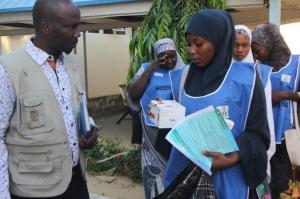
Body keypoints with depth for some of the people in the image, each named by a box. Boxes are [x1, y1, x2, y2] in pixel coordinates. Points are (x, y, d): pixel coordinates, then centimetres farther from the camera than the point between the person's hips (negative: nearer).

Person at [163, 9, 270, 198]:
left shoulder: (244, 77, -9)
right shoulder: (182, 77, 3)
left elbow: (257, 132, -8)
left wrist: (233, 158, -23)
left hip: (228, 175, -3)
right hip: (184, 168, 4)